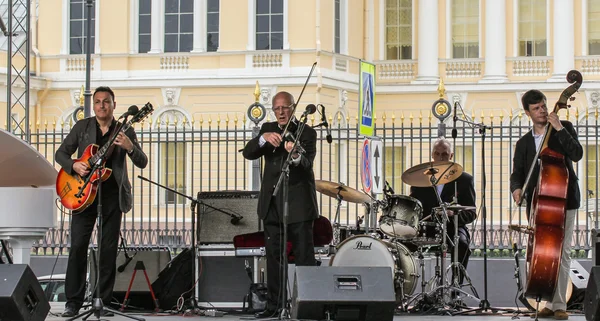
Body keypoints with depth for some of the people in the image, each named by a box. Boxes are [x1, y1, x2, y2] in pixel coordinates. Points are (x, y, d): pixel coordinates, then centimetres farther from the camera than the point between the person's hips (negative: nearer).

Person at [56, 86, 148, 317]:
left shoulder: (125, 131, 5)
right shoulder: (82, 127, 7)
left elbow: (142, 163, -1)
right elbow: (61, 153, 10)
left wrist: (130, 147, -21)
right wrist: (74, 165, -11)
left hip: (112, 195, 0)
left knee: (109, 249, 1)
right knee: (78, 246, -6)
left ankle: (104, 302, 8)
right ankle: (73, 302, -1)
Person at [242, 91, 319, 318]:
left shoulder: (306, 132, -4)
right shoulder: (267, 129, 10)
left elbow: (307, 163, -20)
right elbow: (248, 153, -3)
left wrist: (296, 155, -44)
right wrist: (263, 138, -23)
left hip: (298, 204, -5)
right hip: (271, 204, 5)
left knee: (304, 256, -4)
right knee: (273, 257, 9)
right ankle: (274, 305, 15)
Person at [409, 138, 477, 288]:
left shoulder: (464, 179, 6)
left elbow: (471, 213, 1)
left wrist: (453, 213, -21)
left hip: (452, 227, -2)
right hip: (426, 227, 2)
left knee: (461, 243, -36)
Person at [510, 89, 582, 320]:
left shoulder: (564, 128, 3)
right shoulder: (524, 143, 12)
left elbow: (576, 154, -13)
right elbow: (517, 173, 8)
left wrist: (559, 128, -18)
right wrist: (517, 188, -14)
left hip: (563, 200, -4)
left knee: (562, 251, -8)